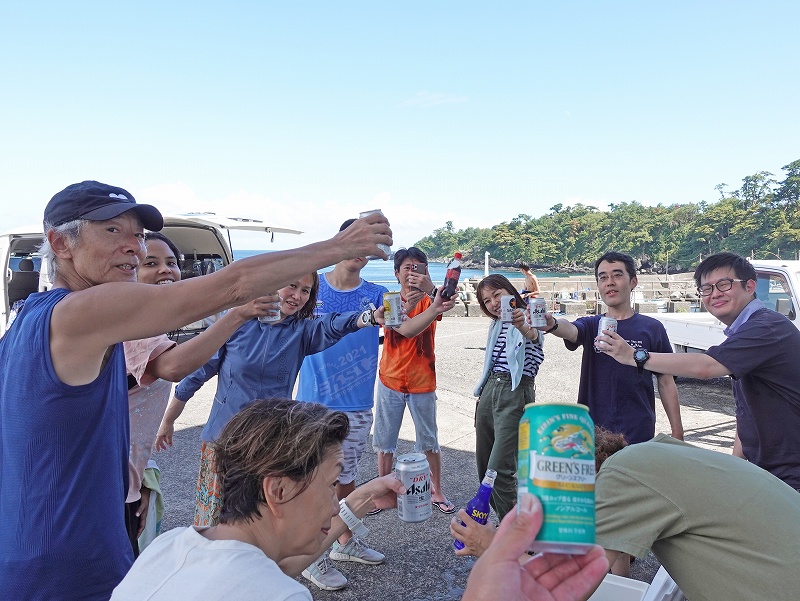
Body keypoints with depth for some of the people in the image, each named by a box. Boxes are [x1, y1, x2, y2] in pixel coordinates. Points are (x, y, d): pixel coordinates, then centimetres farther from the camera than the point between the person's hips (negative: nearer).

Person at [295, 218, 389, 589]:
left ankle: (345, 543, 38)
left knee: (346, 477, 19)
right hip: (316, 403, -3)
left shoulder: (375, 294, 1)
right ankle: (314, 558, 23)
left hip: (358, 405, 3)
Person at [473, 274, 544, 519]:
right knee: (483, 467, 11)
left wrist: (524, 327, -52)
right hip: (489, 391, 8)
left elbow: (535, 336, -30)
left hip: (515, 393, -8)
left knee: (498, 469, -13)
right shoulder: (496, 324, 16)